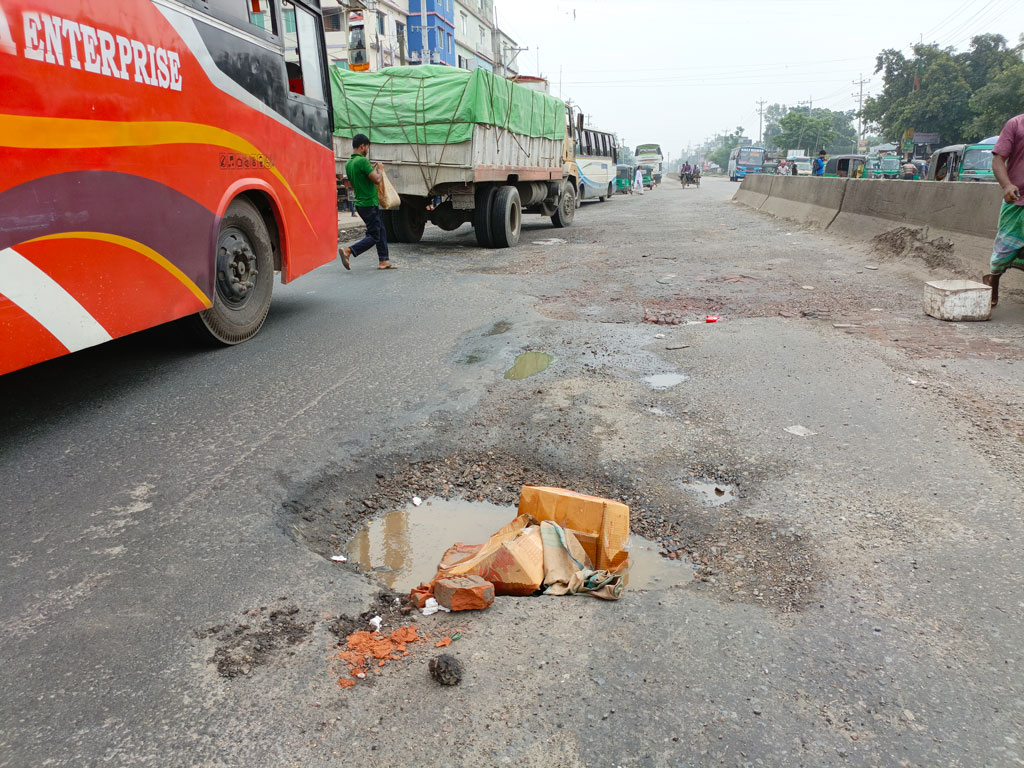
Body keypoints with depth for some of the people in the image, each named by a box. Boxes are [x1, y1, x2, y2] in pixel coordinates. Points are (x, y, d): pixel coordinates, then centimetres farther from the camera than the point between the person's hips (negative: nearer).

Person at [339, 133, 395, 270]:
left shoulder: (349, 163, 11)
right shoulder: (362, 161, -18)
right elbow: (377, 180, -21)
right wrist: (380, 170, 0)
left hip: (360, 203, 10)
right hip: (369, 204, -9)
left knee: (381, 232, 15)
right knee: (373, 237, -4)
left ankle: (383, 261, 16)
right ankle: (348, 251, -13)